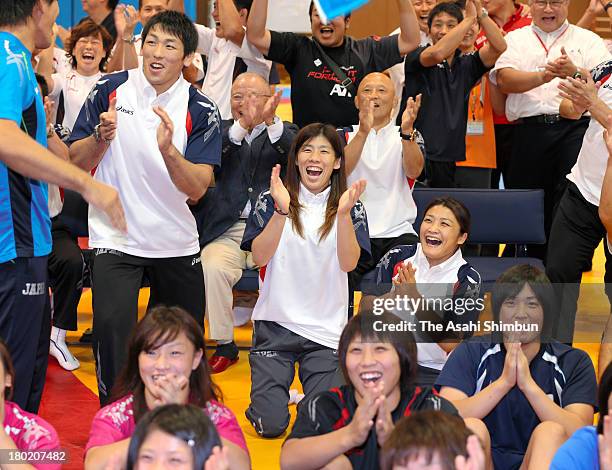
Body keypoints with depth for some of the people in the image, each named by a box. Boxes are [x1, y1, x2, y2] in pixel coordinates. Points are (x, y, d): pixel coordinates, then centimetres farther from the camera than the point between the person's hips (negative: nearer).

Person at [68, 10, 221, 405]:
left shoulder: (202, 112, -6)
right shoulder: (110, 91, -5)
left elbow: (196, 188, -15)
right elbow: (76, 162, -1)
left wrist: (168, 150, -33)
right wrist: (101, 138, -22)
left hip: (176, 243, 2)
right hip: (115, 238, -2)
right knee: (112, 328, -19)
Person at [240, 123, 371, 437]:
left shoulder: (350, 206, 3)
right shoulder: (270, 201, 1)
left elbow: (349, 263, -9)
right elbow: (259, 257, -11)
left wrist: (344, 214, -22)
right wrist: (281, 210, -22)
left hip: (327, 330, 1)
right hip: (275, 324, -1)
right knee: (270, 424, -9)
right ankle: (280, 388, 25)